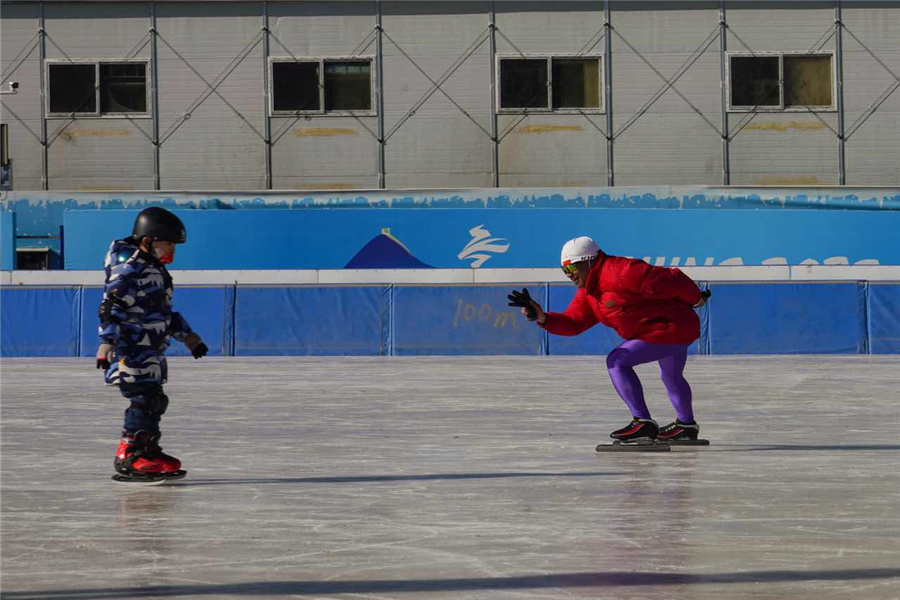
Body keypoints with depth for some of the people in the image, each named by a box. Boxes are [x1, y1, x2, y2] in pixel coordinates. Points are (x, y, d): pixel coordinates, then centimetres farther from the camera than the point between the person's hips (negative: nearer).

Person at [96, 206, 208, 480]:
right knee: (143, 399, -12)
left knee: (154, 401, 12)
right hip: (130, 351, -10)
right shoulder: (128, 270, -14)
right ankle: (129, 456, -10)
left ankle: (148, 450, 20)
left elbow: (165, 311, 29)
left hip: (151, 352, 10)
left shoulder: (156, 270, 18)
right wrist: (107, 346, -27)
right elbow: (110, 309, -20)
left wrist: (189, 337, 28)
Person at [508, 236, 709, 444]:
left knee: (618, 361, -15)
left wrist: (695, 298, -9)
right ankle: (686, 425, 56)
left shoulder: (621, 272, -25)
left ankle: (642, 422, -15)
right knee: (672, 378, 32)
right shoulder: (587, 294, 7)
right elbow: (572, 323, 1)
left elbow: (670, 281, -22)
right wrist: (541, 317, -15)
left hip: (670, 328, -11)